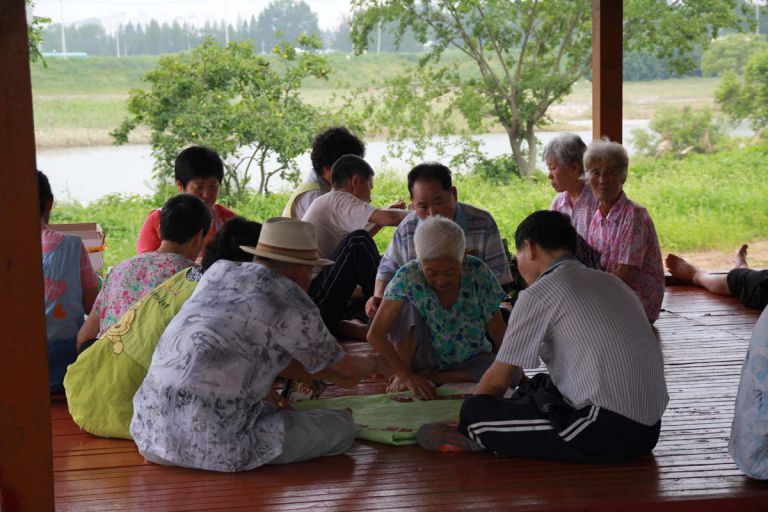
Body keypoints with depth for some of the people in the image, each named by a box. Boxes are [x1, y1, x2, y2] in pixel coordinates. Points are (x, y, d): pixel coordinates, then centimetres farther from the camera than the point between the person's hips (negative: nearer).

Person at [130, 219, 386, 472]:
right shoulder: (295, 307, -3)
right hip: (212, 448, -7)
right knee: (341, 426, 3)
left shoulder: (219, 271, 13)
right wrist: (373, 363, 34)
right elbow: (345, 373, 12)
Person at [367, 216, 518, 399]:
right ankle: (401, 378, -12)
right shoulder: (408, 276, -22)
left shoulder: (478, 273, -18)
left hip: (470, 361, 2)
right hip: (425, 360, -2)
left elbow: (499, 332, -9)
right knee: (407, 311, -25)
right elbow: (375, 334, -24)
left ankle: (429, 377, -16)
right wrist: (407, 375, -32)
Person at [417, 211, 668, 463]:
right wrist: (526, 388, 39)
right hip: (649, 430, 9)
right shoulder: (610, 281, 19)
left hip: (608, 432, -9)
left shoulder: (540, 293, -4)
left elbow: (498, 380, 0)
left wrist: (468, 419, 18)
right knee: (538, 386, 28)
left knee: (475, 412, -9)